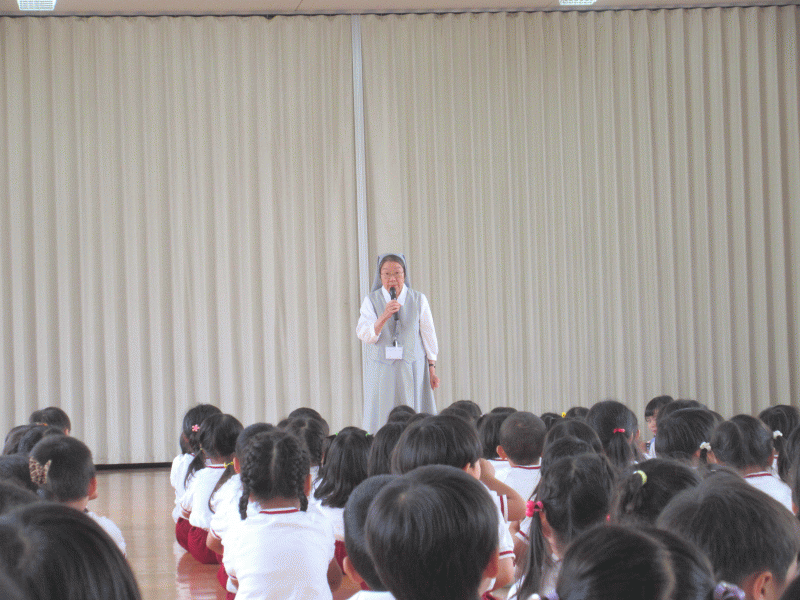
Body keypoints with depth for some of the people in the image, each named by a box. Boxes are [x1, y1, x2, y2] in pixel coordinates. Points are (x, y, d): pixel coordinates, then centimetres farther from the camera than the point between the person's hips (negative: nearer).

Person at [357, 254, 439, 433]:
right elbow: (364, 335, -9)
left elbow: (428, 335, 6)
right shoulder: (371, 301, 2)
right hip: (381, 371, 0)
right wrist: (384, 317, -24)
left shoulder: (419, 300, 3)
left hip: (413, 370, 0)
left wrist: (432, 369, 3)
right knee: (383, 421, -5)